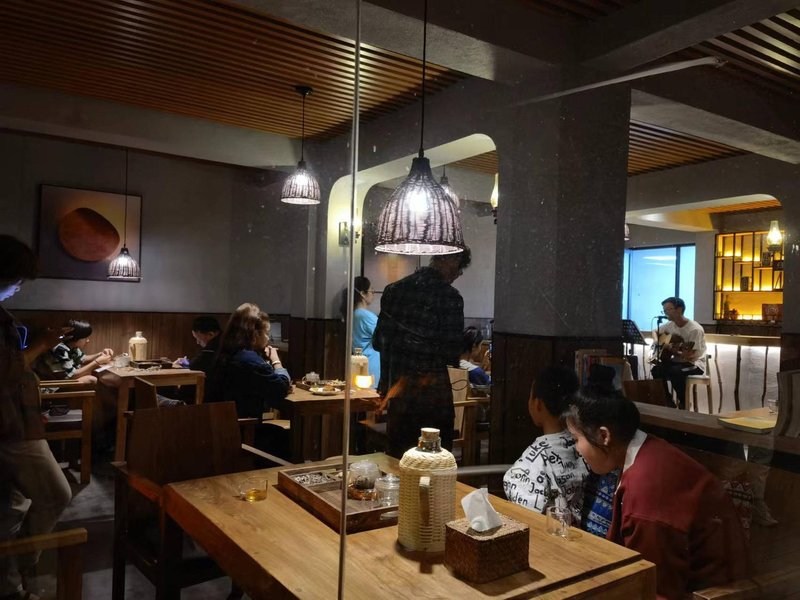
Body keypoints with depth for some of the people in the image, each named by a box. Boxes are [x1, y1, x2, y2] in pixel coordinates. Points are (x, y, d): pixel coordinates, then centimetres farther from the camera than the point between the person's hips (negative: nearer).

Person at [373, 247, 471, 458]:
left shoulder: (395, 289, 2)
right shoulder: (450, 297, -12)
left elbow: (378, 342, 4)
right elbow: (451, 353, -12)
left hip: (397, 386, 5)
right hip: (433, 389, -4)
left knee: (396, 456, 15)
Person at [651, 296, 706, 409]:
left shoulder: (695, 329, -21)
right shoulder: (670, 325, 1)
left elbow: (691, 356, -24)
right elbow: (655, 332, 21)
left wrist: (672, 350, -29)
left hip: (695, 364, -6)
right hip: (677, 361, 7)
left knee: (675, 371, -36)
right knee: (657, 370, -21)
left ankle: (683, 402, -13)